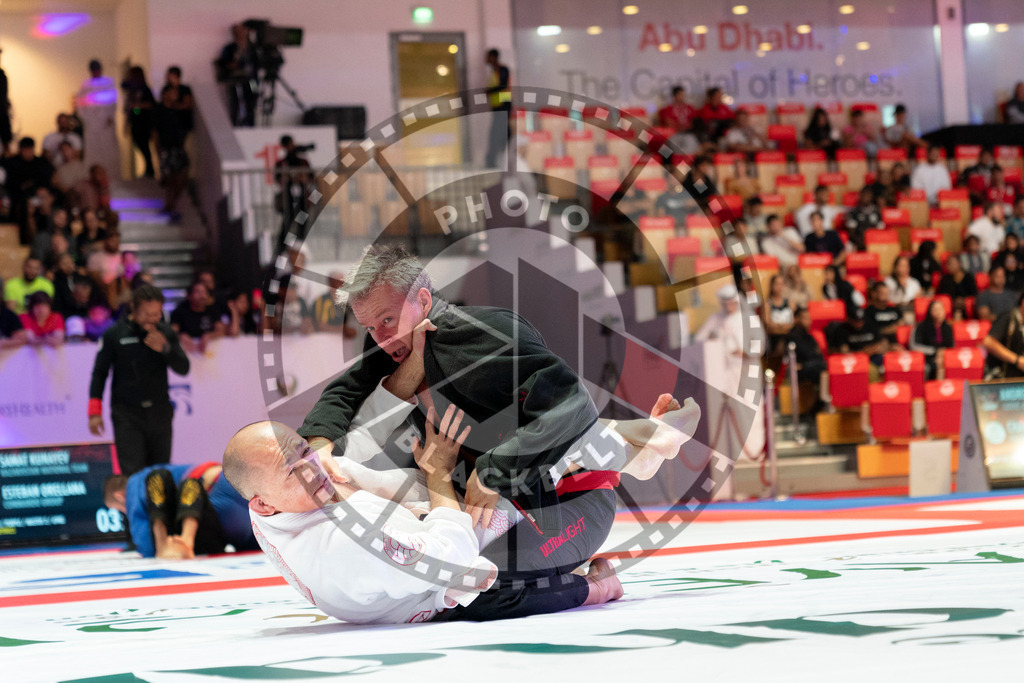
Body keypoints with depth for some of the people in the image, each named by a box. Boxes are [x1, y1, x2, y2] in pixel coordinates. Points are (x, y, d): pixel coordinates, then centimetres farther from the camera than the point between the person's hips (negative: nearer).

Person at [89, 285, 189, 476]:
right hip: (127, 414, -3)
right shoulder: (114, 335, -1)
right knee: (132, 473, -14)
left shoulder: (166, 333, 7)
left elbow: (183, 368, 4)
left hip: (160, 413, 3)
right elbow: (100, 372, 4)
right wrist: (95, 412, 0)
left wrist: (165, 348, -14)